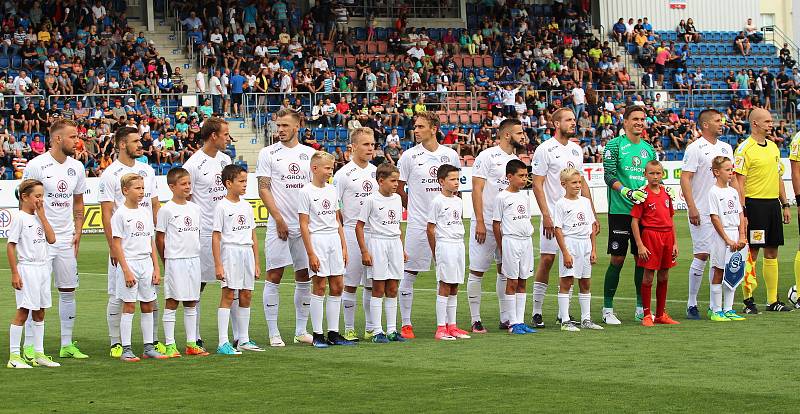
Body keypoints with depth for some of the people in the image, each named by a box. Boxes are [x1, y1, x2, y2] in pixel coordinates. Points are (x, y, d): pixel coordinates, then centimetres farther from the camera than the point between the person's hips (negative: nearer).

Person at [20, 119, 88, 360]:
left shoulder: (76, 167, 9)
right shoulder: (37, 166, -10)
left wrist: (78, 231, 8)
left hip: (66, 240, 6)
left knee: (68, 291, 9)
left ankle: (67, 345, 17)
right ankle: (29, 346, 2)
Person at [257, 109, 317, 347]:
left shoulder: (309, 153, 10)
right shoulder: (268, 153, 0)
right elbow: (263, 189, -4)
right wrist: (279, 219, -11)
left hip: (305, 225, 4)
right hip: (279, 225, -4)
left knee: (304, 277, 7)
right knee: (274, 276, -4)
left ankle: (301, 331, 17)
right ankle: (273, 333, 0)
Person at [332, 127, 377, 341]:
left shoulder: (375, 171, 11)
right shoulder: (344, 174, -6)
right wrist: (344, 230, -8)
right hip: (352, 233, -5)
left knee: (372, 283, 8)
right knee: (350, 284, -1)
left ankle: (371, 328, 16)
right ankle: (349, 329, 6)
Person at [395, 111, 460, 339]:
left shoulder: (450, 155, 5)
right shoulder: (409, 156, -2)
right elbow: (399, 189, 6)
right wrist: (414, 208, 7)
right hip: (418, 225, -2)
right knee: (409, 273, -1)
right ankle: (406, 324, 6)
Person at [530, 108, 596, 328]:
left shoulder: (576, 149, 14)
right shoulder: (545, 149, -7)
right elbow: (537, 185, -10)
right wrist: (546, 215, -17)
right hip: (553, 215, -6)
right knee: (547, 260, -6)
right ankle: (537, 312, 0)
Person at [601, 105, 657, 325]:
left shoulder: (648, 148, 14)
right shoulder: (614, 145, -3)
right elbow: (609, 175, -10)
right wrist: (626, 192, -24)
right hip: (620, 210, -5)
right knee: (617, 259, -4)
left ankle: (641, 307, 17)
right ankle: (607, 309, 4)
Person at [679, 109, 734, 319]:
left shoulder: (726, 148, 14)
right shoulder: (695, 148, -6)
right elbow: (685, 179, -11)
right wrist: (692, 208, -18)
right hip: (702, 212, -6)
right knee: (701, 255, -8)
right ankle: (692, 304, 0)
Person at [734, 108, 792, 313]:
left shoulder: (773, 147, 15)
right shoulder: (744, 149, -9)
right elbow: (739, 183, -12)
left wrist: (785, 205, 17)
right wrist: (741, 211, -17)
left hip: (773, 203, 7)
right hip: (754, 204, -7)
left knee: (772, 253, 9)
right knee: (751, 252, -5)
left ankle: (773, 300, 14)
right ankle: (748, 300, 1)